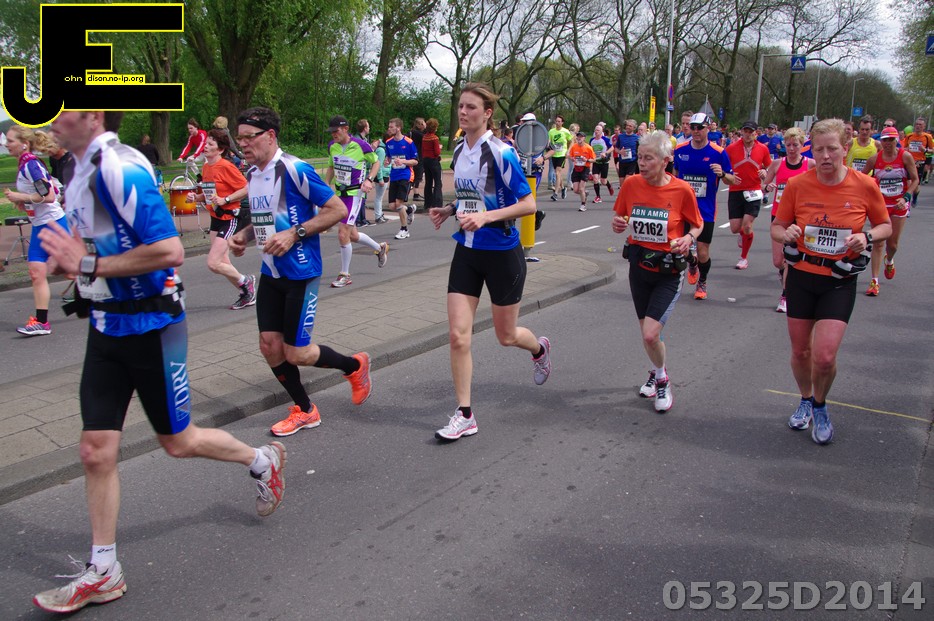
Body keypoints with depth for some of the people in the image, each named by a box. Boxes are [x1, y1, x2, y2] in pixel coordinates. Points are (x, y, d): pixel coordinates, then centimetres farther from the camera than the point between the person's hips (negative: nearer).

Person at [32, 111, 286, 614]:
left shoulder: (120, 168, -21)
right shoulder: (78, 170, 9)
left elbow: (170, 251, -28)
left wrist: (90, 264, -21)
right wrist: (71, 257, 3)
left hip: (150, 325, -8)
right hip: (106, 324, 8)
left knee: (178, 442, 9)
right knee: (96, 452, 8)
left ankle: (262, 460, 36)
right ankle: (102, 572, 21)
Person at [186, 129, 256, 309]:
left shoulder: (226, 166, -15)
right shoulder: (206, 168, 9)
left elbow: (246, 188, -17)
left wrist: (225, 200, -23)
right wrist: (196, 197, 2)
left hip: (230, 218, -9)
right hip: (216, 219, 9)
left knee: (213, 263, -12)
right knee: (222, 263, 11)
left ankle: (245, 281, 11)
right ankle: (246, 294, 26)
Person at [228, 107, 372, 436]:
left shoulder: (294, 169, -16)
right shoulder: (252, 174, 9)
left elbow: (338, 210, -16)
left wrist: (295, 234, -21)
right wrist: (243, 235, 4)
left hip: (301, 273, -8)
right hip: (271, 273, 8)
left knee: (296, 353, -4)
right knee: (269, 345, 6)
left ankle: (355, 365, 24)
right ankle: (304, 410, 25)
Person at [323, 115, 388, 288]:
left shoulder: (360, 145, -14)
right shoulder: (332, 146, 2)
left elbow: (376, 162, 1)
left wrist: (369, 180, -14)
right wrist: (326, 185, 5)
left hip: (355, 193, -7)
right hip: (339, 193, 7)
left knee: (343, 233, -14)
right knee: (352, 235, 16)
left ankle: (345, 275, 0)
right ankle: (380, 248, 44)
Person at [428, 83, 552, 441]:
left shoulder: (501, 153, -16)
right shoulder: (458, 151, 5)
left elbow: (528, 204, -16)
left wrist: (485, 217, -28)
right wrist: (449, 210, 1)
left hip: (502, 253, -5)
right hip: (467, 251, 5)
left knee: (506, 336, 11)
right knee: (458, 334, -4)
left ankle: (539, 348, 48)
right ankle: (464, 415, 7)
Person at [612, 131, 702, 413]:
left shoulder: (681, 190, -13)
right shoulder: (631, 184, -6)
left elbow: (697, 224, 1)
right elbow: (619, 219, 8)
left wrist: (688, 238, -20)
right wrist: (617, 225, -15)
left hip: (669, 273, -4)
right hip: (639, 266, 4)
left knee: (650, 335, -14)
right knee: (648, 334, 15)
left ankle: (661, 378, 16)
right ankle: (658, 372, 45)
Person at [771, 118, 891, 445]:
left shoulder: (865, 186, -8)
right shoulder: (797, 185, -6)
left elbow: (885, 225, 7)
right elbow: (777, 227, 5)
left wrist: (867, 237, -14)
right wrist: (787, 234, -18)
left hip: (840, 282, -1)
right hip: (802, 276, 2)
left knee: (825, 356, -11)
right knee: (800, 351, 11)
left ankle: (820, 407, 21)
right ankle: (805, 401, 41)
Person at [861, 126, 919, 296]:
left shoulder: (905, 156, -7)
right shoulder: (874, 158, -4)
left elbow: (915, 180, -4)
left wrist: (906, 197, -17)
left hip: (900, 205, 0)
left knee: (893, 243, 7)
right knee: (878, 242, -6)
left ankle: (889, 260, 44)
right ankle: (874, 281, -3)